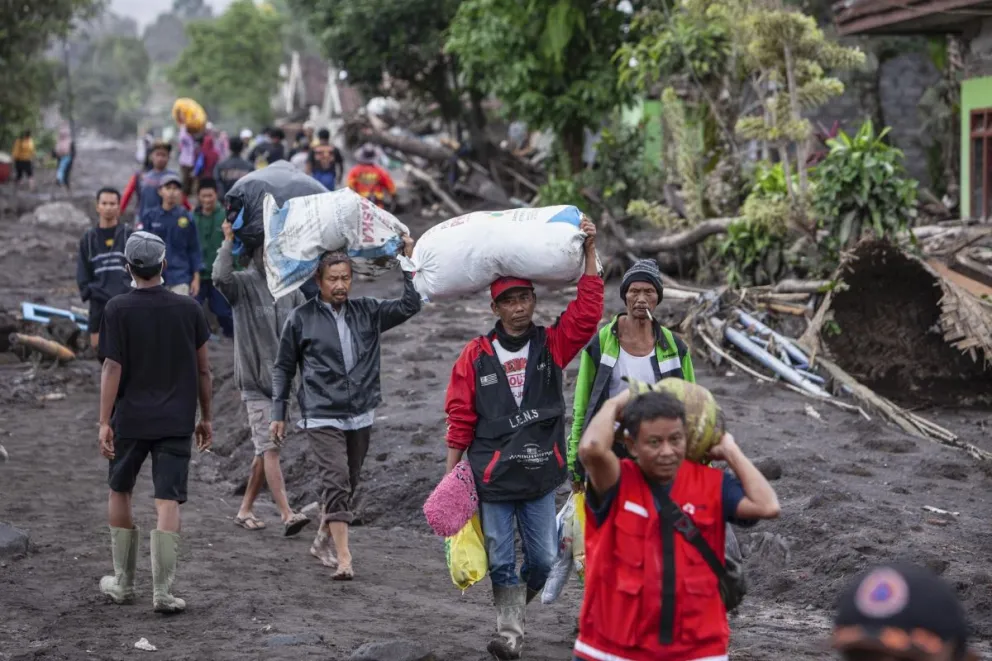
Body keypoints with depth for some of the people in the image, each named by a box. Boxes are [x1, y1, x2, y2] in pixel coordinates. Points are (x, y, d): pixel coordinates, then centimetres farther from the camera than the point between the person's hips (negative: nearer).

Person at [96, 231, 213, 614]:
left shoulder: (118, 309, -7)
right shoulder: (188, 309, 0)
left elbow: (113, 369, -11)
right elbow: (203, 370, 4)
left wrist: (104, 421, -9)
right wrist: (206, 417, 14)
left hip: (129, 420, -1)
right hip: (176, 421, 1)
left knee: (120, 492, 17)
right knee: (168, 502, -1)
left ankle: (123, 583, 23)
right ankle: (162, 592, -7)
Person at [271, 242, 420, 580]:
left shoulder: (368, 312, 8)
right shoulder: (301, 318, 0)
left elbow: (410, 305, 7)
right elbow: (283, 368, 7)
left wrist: (410, 262, 0)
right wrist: (278, 413, 5)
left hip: (360, 417, 4)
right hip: (322, 417, -4)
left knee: (347, 485, 13)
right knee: (336, 482, -16)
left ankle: (322, 541, 34)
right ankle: (344, 558, -19)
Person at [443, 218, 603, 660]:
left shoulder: (552, 345, 4)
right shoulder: (476, 356, 0)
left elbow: (587, 312, -8)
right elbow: (460, 418, 2)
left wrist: (590, 252, -12)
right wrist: (452, 471, 0)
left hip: (540, 475, 1)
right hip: (492, 476, -1)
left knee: (543, 557, 5)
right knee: (501, 559, 2)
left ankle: (515, 603, 33)